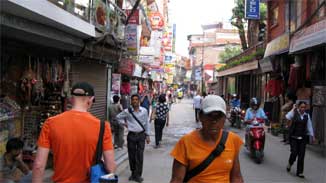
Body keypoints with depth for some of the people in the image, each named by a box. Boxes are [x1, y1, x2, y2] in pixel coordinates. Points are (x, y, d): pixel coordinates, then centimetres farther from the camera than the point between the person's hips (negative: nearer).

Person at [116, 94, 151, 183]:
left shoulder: (144, 111, -2)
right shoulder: (127, 111, -3)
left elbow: (146, 123, 5)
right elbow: (118, 117, 14)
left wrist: (147, 135, 5)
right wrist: (124, 123, 2)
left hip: (141, 135, 0)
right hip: (131, 135, 1)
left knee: (140, 156, -1)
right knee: (131, 155, 8)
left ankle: (138, 175, 8)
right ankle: (133, 173, 26)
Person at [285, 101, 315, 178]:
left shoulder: (307, 115, 6)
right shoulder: (294, 113, -4)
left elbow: (309, 126, 12)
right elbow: (287, 117, -23)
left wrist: (312, 136, 12)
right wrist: (293, 109, -17)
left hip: (303, 137, 3)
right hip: (294, 137, -3)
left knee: (301, 155, 1)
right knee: (294, 152, -9)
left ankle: (300, 172, 12)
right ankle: (290, 163, 25)